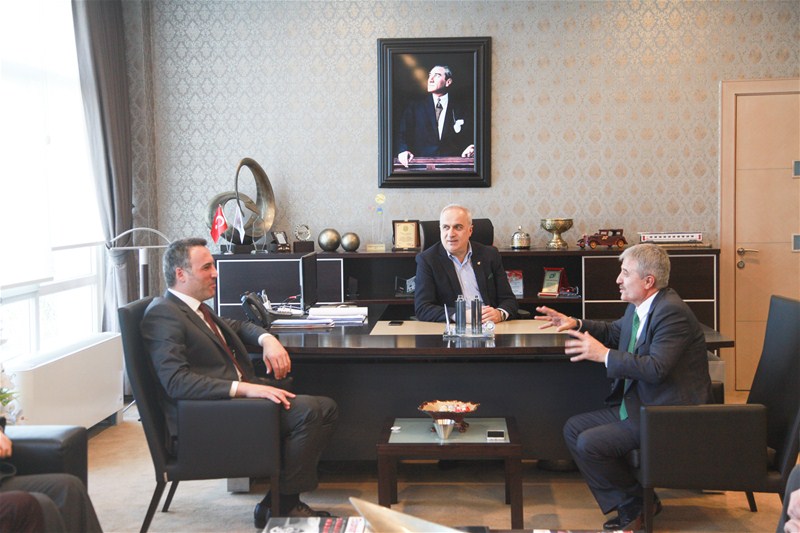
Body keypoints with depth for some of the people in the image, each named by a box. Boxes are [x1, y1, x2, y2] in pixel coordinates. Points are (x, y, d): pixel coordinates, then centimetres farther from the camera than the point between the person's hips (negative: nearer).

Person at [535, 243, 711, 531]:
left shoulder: (672, 312, -21)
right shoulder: (639, 307, 8)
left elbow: (656, 368, -31)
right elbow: (615, 332, 28)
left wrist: (604, 355, -25)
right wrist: (575, 324, 13)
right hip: (636, 405, 10)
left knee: (589, 443, -19)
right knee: (573, 428, 6)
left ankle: (639, 504, 4)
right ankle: (626, 506, 9)